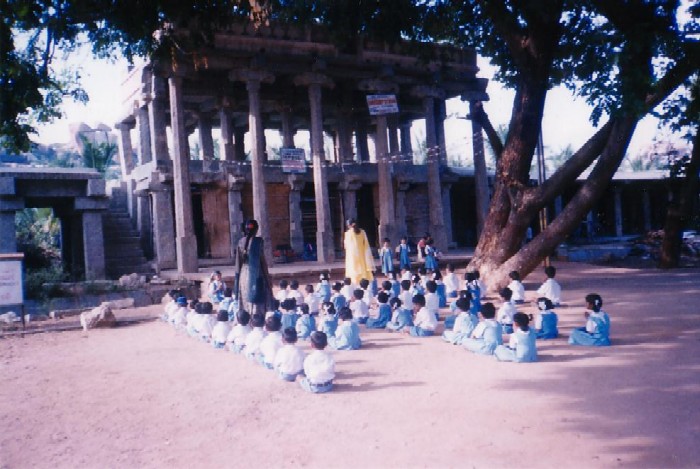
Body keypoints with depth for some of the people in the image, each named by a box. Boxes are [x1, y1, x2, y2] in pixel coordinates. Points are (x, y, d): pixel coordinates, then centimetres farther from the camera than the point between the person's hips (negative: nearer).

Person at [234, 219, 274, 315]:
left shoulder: (241, 242, 4)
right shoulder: (258, 241, -9)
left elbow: (238, 261, 6)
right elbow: (262, 260, -9)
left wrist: (237, 278, 14)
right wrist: (267, 278, -2)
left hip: (244, 275, 5)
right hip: (256, 275, -5)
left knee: (246, 304, 11)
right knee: (258, 303, -1)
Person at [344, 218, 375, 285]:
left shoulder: (348, 233, -7)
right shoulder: (362, 232, 3)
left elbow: (346, 246, -2)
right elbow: (366, 245, 3)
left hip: (353, 257, -3)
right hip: (362, 256, 4)